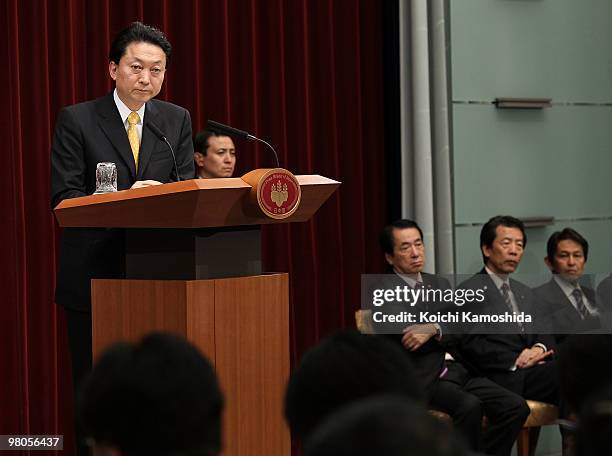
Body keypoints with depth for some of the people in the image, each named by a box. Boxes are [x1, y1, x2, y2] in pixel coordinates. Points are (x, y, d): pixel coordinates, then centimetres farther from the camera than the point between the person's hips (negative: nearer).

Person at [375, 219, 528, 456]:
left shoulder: (440, 284, 19)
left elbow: (460, 333, 7)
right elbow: (406, 335, -14)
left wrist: (434, 330, -14)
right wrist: (446, 333, -2)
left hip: (456, 371, 6)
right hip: (421, 379, -6)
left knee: (515, 407, -15)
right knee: (470, 406, -33)